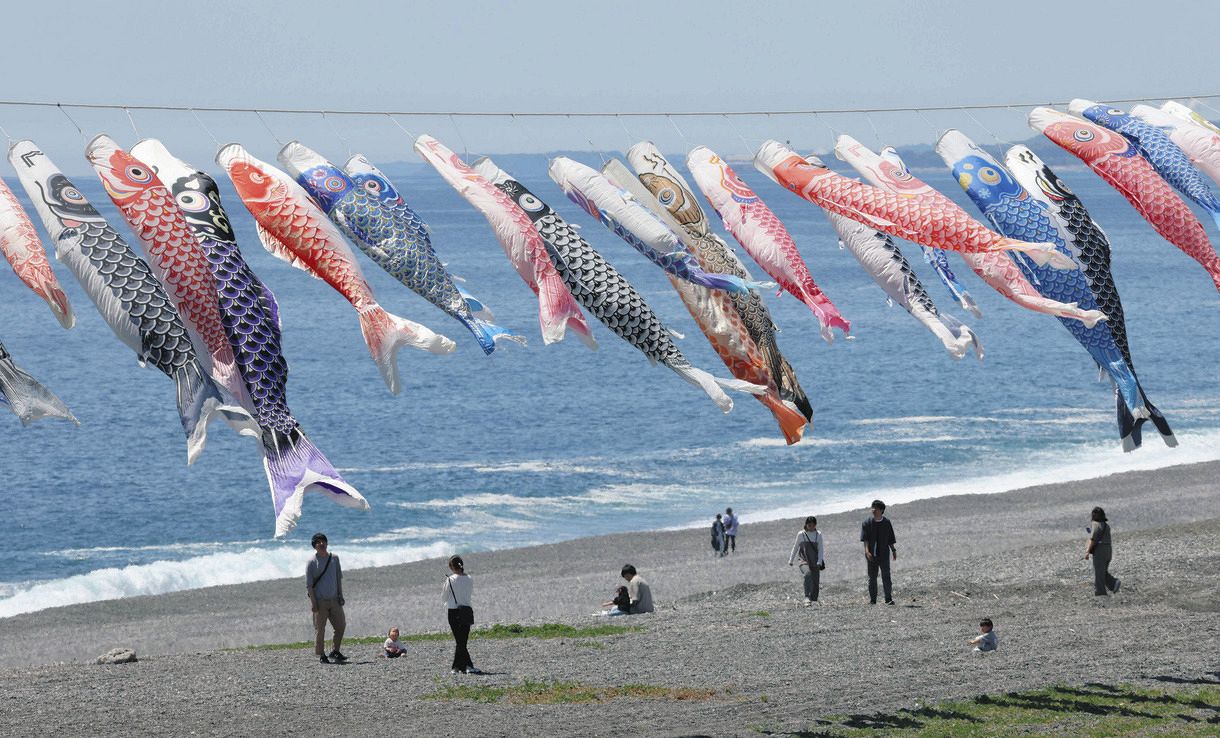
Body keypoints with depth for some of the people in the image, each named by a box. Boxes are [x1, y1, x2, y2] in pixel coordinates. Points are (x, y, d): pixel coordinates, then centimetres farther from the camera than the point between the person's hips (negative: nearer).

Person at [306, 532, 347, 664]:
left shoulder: (334, 558, 9)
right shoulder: (312, 562, -6)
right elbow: (308, 584, -8)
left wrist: (340, 595, 11)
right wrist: (313, 602, -14)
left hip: (334, 599, 5)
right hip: (320, 601, -5)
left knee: (341, 626, 5)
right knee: (320, 629, -2)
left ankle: (335, 652, 18)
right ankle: (321, 655, 5)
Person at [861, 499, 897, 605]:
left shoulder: (886, 522, 5)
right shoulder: (867, 523, 1)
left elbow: (890, 540, 11)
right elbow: (865, 538, -7)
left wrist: (894, 550, 5)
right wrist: (867, 550, -20)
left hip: (884, 553, 0)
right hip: (872, 554, 0)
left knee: (886, 576, -8)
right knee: (872, 577, 5)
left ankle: (889, 599, -10)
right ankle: (872, 599, 11)